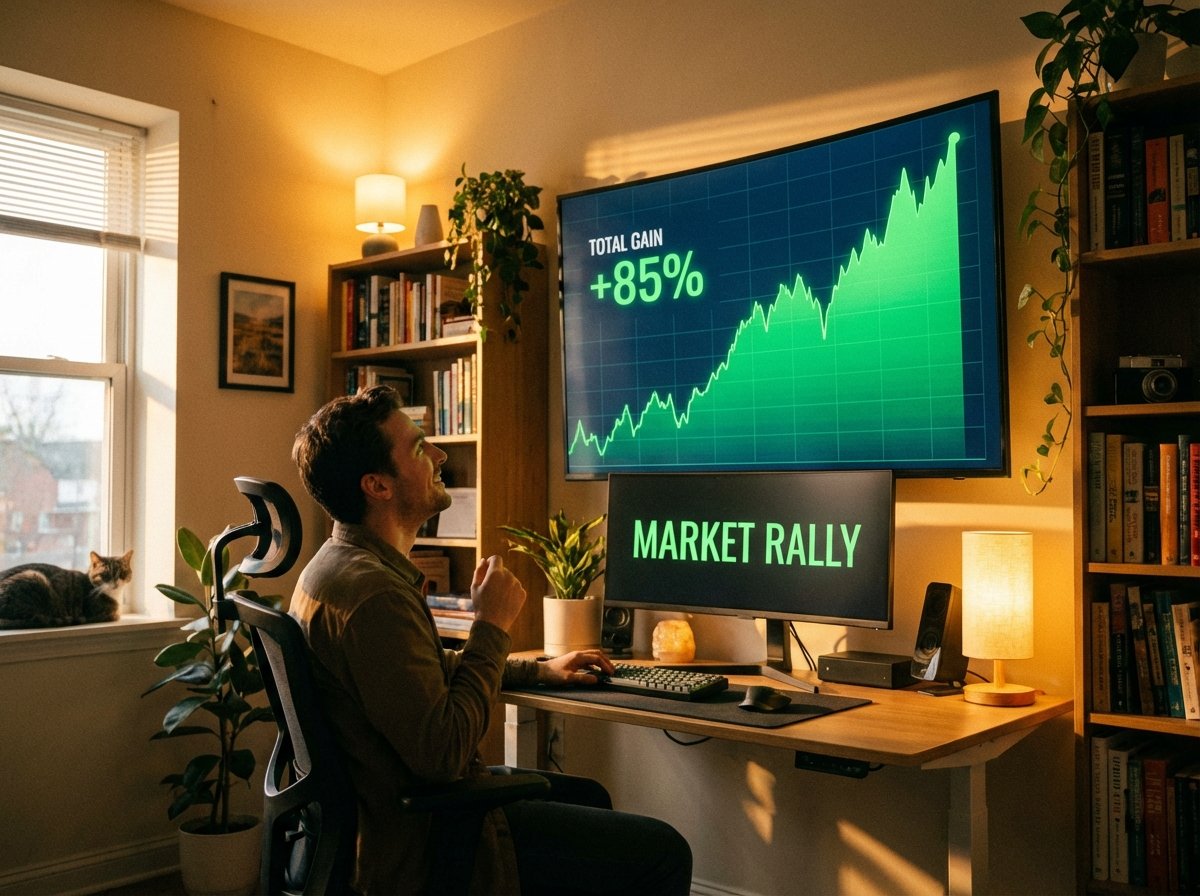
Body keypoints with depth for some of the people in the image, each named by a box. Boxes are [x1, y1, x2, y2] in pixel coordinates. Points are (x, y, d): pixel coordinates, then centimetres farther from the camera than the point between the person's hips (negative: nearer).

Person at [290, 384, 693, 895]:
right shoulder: (374, 594, -28)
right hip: (421, 842, -11)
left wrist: (539, 670, 20)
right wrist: (492, 627, -18)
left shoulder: (341, 565, 7)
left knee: (588, 796, 26)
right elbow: (441, 752, -29)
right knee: (662, 855, -7)